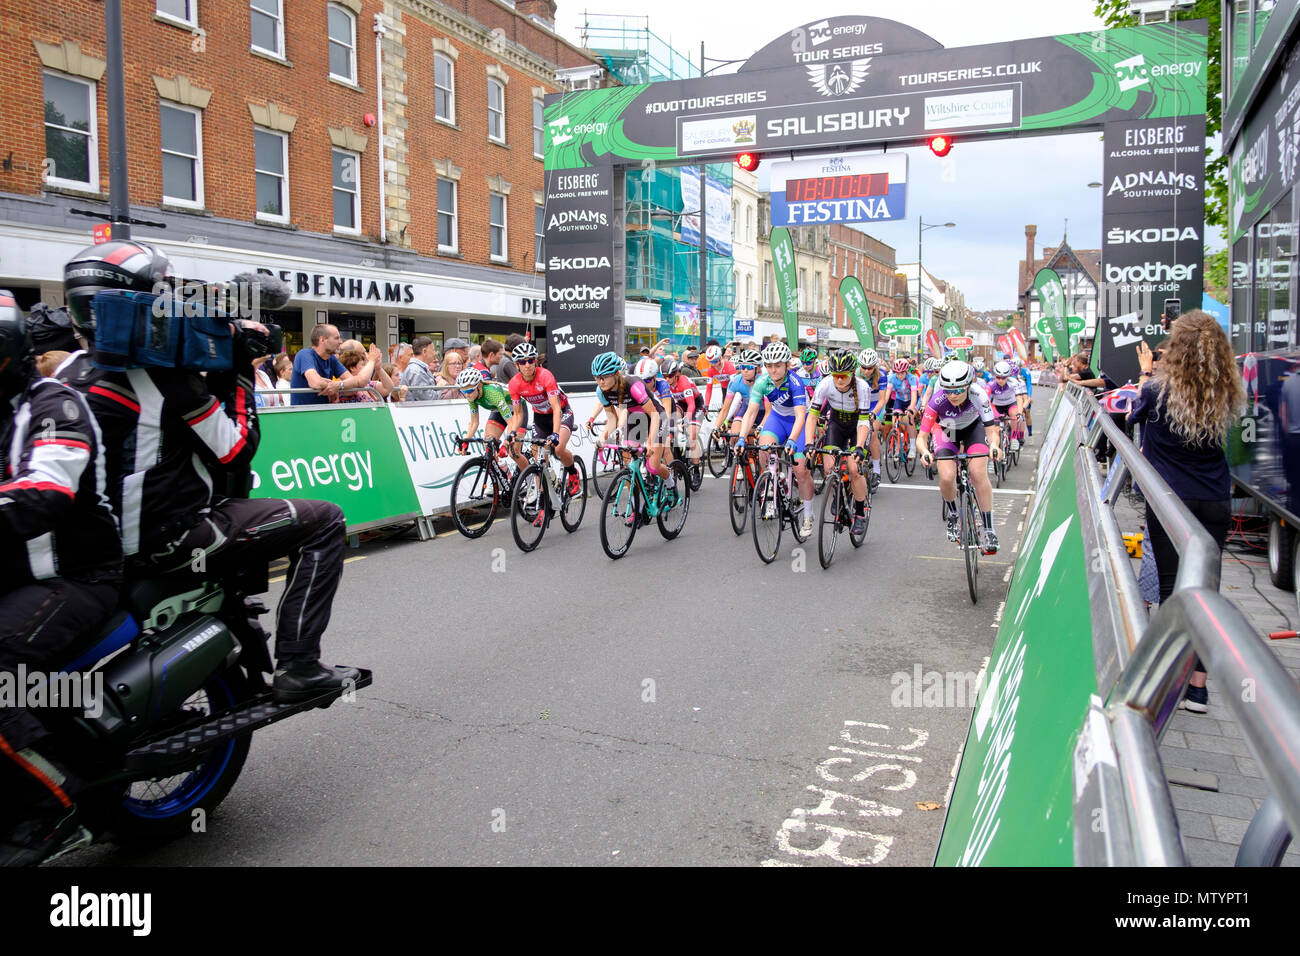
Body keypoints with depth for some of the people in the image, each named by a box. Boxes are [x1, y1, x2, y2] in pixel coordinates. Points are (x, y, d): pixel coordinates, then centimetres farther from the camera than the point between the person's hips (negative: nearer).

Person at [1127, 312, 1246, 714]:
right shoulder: (1229, 396, -3)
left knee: (1172, 586, 3)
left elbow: (1135, 415, 10)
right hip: (1215, 504, 3)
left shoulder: (1157, 390, -11)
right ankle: (1198, 686, 11)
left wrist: (1146, 372, 27)